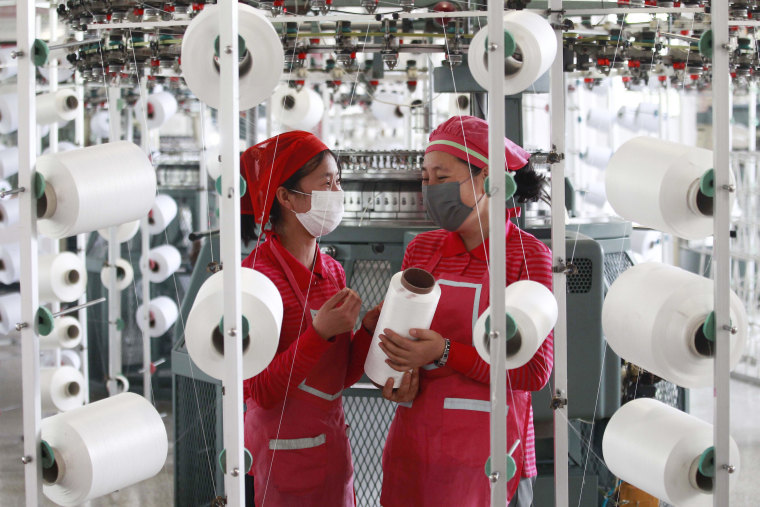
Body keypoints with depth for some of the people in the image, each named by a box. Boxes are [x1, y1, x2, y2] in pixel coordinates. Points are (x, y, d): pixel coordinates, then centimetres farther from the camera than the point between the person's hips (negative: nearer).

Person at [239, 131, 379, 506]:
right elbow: (261, 393, -19)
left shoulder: (332, 271, 7)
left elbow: (342, 377, 8)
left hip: (334, 454, 7)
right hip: (281, 458, -7)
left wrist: (368, 328, -8)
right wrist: (320, 333, -26)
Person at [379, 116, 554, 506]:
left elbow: (534, 371, -10)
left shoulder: (528, 255, -5)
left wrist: (445, 354, -19)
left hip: (487, 458, -4)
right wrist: (399, 375, -7)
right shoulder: (422, 250, 8)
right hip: (413, 451, 4)